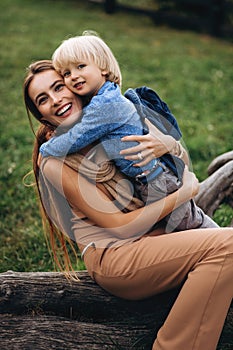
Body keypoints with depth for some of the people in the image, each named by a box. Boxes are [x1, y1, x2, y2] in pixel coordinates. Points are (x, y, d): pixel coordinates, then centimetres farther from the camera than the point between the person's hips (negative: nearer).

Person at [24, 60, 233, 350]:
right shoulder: (54, 162, -9)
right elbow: (121, 226, -13)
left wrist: (166, 144, -12)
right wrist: (185, 191, -8)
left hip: (152, 238, 7)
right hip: (112, 257, -7)